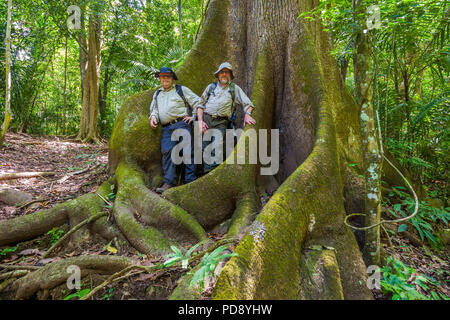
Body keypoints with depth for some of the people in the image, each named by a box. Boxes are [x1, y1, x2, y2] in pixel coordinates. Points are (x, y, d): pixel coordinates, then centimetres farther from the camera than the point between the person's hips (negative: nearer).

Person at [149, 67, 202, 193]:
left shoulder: (181, 89, 14)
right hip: (166, 128, 4)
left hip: (182, 124, -4)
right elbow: (154, 108, 32)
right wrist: (153, 117, 10)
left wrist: (194, 116, -1)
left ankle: (190, 181, -8)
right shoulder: (157, 94, 28)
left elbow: (197, 102, 10)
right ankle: (169, 182, -10)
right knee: (167, 152, -10)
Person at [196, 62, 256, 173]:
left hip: (221, 122, -2)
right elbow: (200, 104, 17)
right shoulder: (211, 87, 20)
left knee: (217, 147, -21)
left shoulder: (235, 88, 17)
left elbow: (247, 103, 12)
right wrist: (200, 121, 1)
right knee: (204, 148, -11)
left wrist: (247, 114, -11)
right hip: (206, 119, 2)